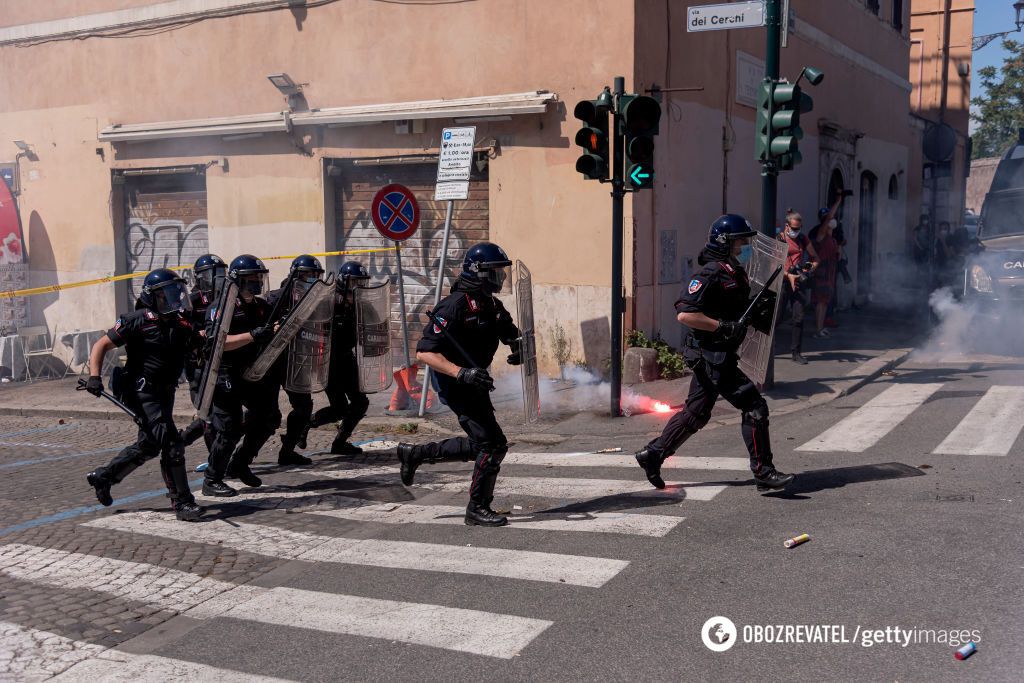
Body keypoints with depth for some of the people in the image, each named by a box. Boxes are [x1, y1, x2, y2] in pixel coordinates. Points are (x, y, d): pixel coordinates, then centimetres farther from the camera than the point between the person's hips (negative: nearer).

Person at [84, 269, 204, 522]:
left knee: (149, 444, 16)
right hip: (141, 390, -8)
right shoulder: (138, 321, -11)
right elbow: (101, 345, -8)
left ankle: (103, 476, 34)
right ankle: (182, 503, -9)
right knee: (171, 443, -15)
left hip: (164, 393, 8)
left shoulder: (182, 322, 5)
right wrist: (94, 376, -20)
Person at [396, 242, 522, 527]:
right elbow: (424, 352, -24)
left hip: (476, 383, 9)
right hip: (457, 386, -9)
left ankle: (415, 453, 31)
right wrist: (461, 372, -34)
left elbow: (513, 335, 16)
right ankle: (477, 509, 5)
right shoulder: (455, 306, -21)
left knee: (479, 444, 18)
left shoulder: (492, 306, 7)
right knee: (493, 444, -10)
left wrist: (519, 351, -9)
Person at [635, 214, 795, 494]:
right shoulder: (710, 274, -17)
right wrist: (724, 327, -24)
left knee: (696, 413, 17)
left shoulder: (734, 272, 14)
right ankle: (764, 474, 0)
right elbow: (684, 313, -24)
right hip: (712, 356, -10)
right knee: (755, 407, -7)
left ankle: (652, 454, 25)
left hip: (713, 357, 10)